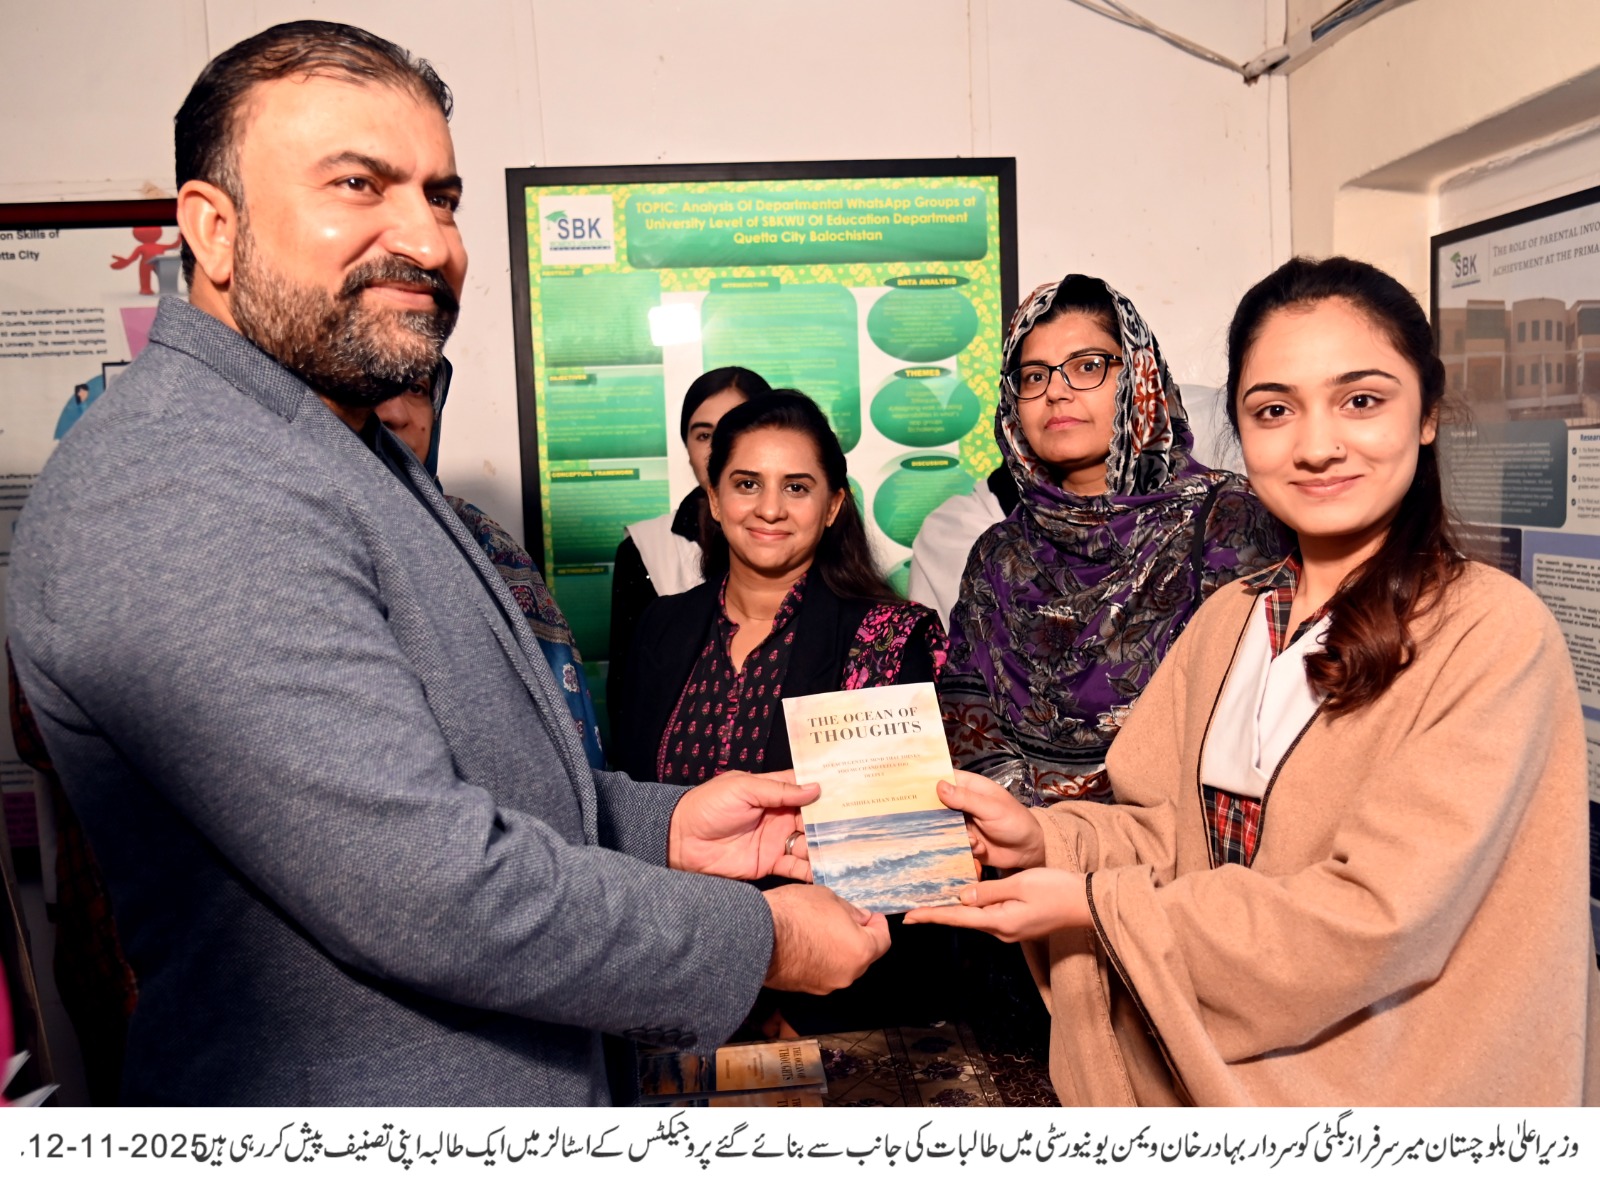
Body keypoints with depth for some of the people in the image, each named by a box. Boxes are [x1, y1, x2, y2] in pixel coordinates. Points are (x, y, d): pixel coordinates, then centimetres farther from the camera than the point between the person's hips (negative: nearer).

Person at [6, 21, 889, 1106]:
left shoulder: (348, 457, 9)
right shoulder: (183, 500, -25)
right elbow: (431, 898, -29)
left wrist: (661, 824, 3)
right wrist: (757, 939, -17)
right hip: (352, 1096, -9)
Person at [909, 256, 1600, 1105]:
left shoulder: (1496, 633, -13)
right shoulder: (1229, 621, 7)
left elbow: (1376, 919, -18)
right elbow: (1170, 831, 7)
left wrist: (1095, 905, -15)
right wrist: (1043, 839, -12)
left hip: (1406, 1088, -5)